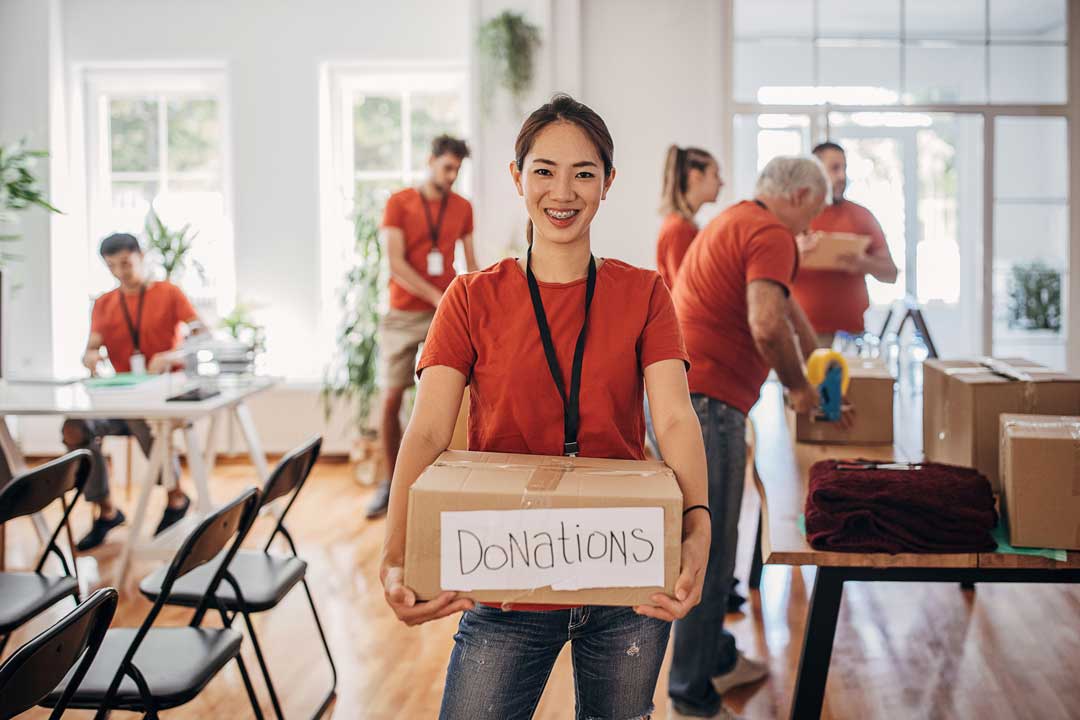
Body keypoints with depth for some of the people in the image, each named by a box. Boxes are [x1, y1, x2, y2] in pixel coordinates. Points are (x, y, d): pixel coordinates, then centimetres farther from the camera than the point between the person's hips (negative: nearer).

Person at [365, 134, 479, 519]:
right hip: (404, 314, -1)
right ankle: (391, 482, 12)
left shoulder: (463, 208, 9)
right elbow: (395, 263, -9)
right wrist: (438, 298, -16)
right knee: (391, 398, 0)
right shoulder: (399, 203, 0)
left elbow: (471, 264, 13)